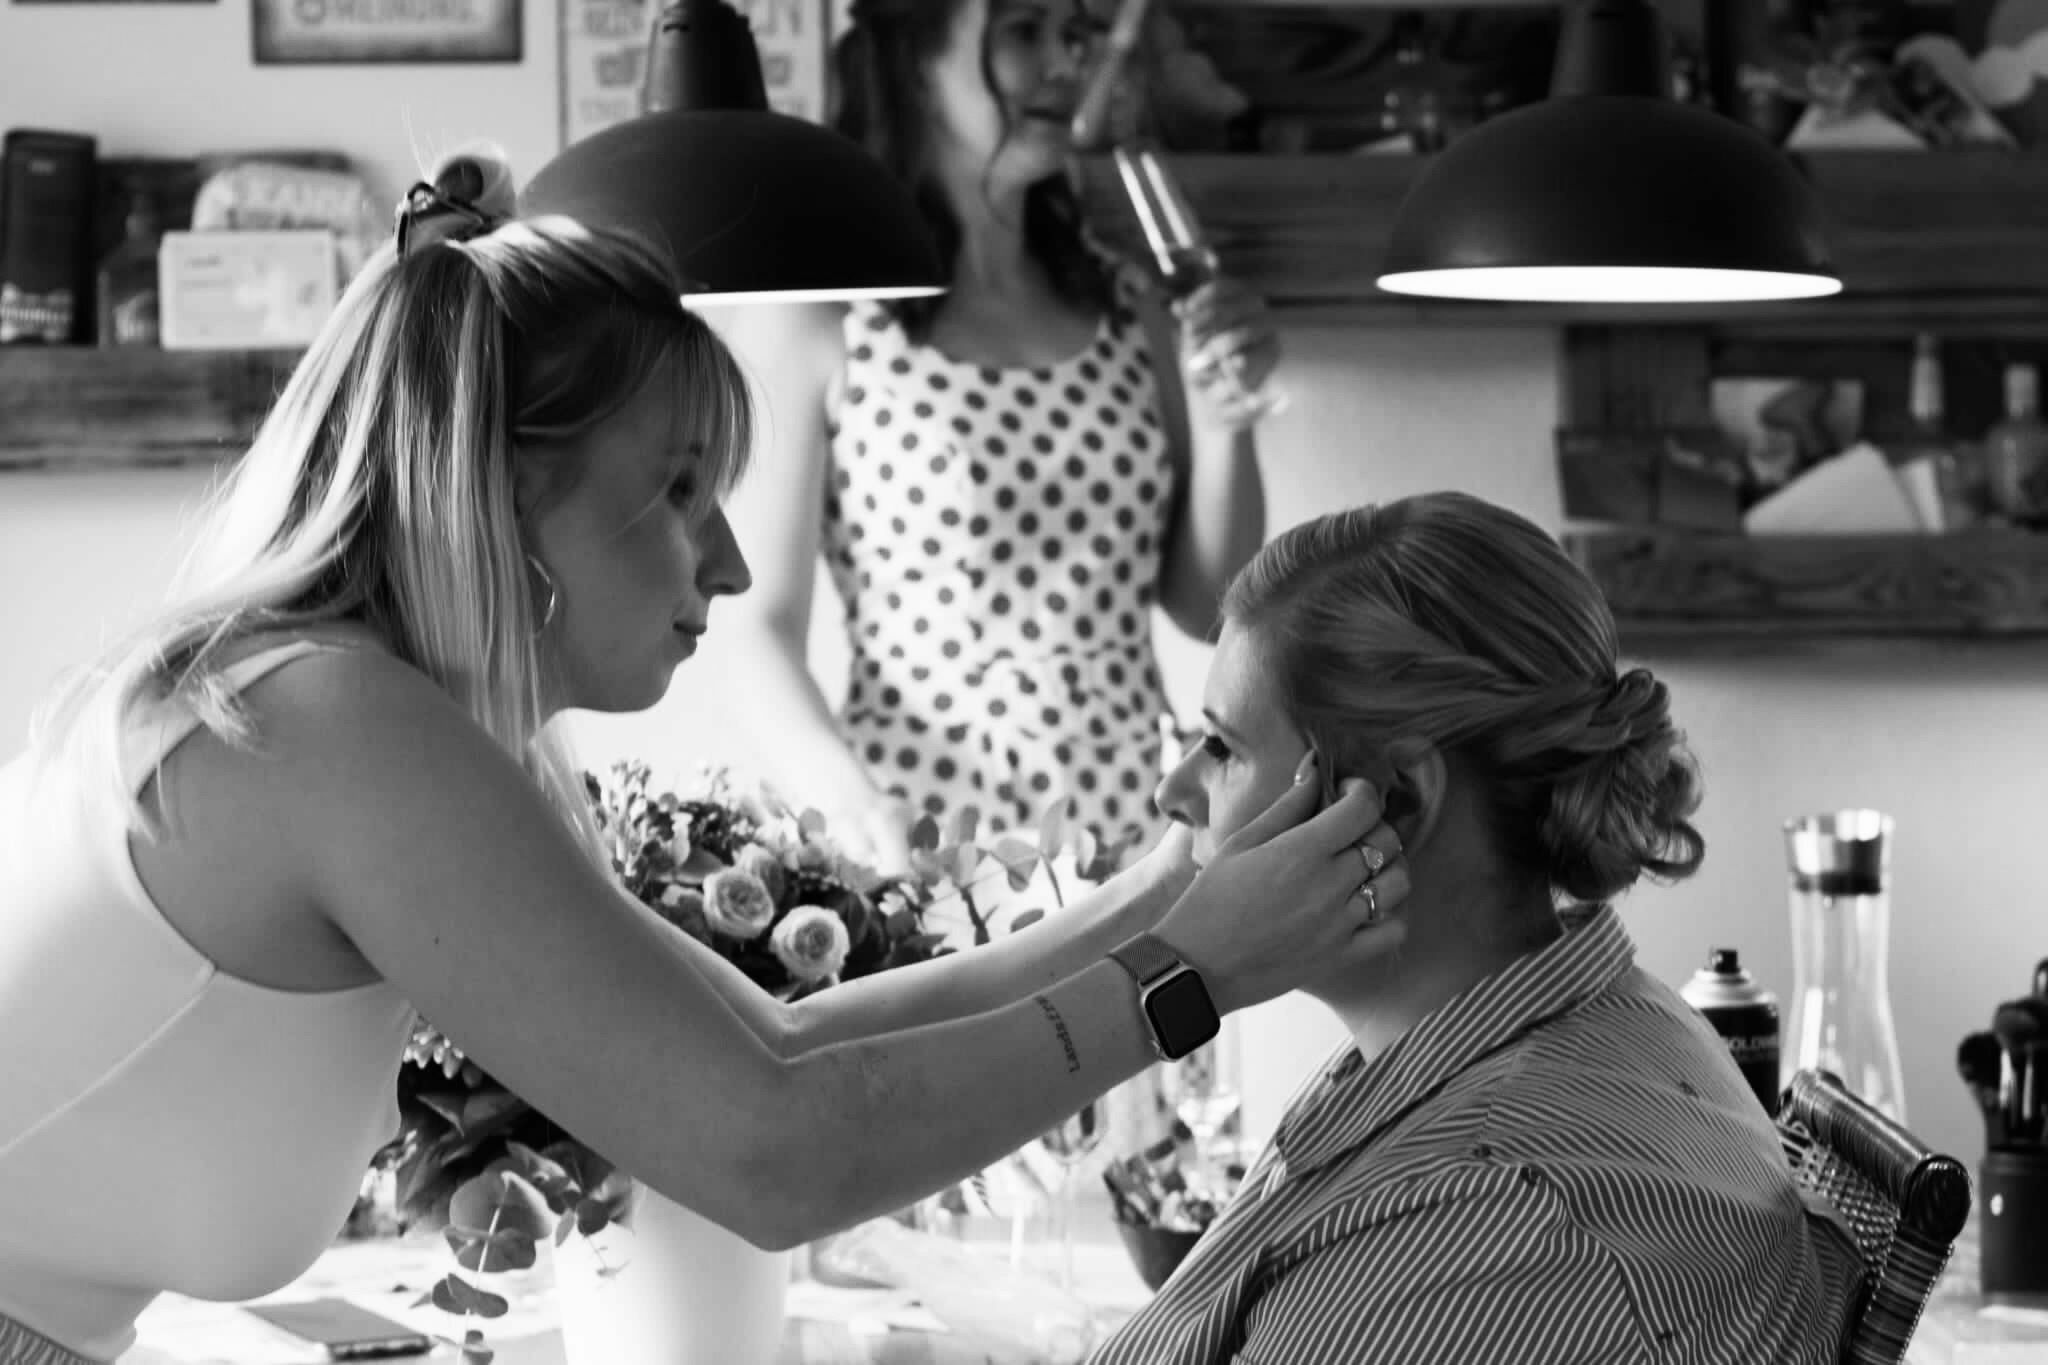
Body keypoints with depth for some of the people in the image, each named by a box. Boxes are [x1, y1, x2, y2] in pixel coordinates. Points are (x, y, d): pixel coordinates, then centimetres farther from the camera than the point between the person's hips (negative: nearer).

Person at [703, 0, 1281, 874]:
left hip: (1134, 833, 3)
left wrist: (1222, 418, -3)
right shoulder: (814, 314, -5)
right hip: (923, 838, -3)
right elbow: (759, 628, -7)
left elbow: (1210, 609, 12)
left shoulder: (1127, 309, 8)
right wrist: (858, 808, -23)